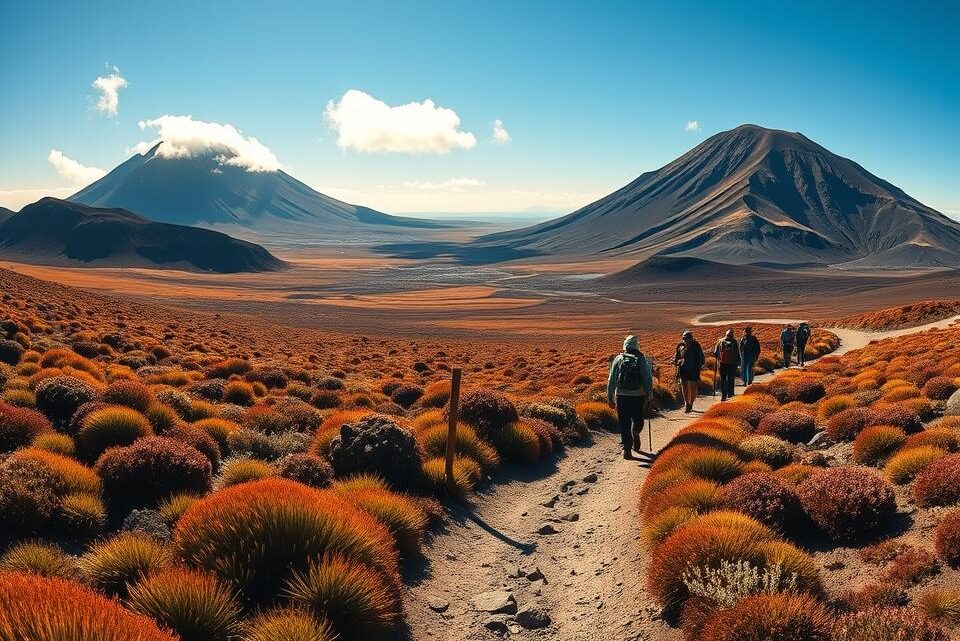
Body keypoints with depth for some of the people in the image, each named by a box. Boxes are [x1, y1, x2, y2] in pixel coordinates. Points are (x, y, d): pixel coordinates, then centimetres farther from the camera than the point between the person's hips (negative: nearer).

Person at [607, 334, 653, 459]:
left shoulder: (618, 359, 1)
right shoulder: (642, 360, -1)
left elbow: (611, 380, 2)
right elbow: (648, 380, -2)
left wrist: (610, 397, 8)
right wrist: (649, 397, 5)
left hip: (622, 396, 1)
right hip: (639, 396, -1)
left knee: (624, 424, 6)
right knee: (638, 419, 24)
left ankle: (627, 450, 1)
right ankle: (636, 432, -1)